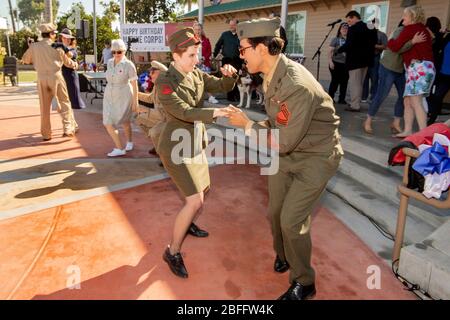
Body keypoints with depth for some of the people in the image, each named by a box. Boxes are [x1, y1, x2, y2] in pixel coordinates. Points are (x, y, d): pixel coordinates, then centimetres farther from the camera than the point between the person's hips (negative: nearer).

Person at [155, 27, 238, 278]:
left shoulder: (197, 75, 1)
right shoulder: (165, 83, -20)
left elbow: (223, 87, 2)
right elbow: (184, 112, -31)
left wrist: (230, 74, -20)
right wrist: (214, 113, -44)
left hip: (196, 144, 8)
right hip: (176, 147, -8)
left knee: (204, 188, 22)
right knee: (195, 201, -14)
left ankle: (188, 224, 49)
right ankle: (173, 252, 3)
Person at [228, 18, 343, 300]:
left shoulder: (297, 86, -32)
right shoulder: (273, 73, -4)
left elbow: (283, 142, -27)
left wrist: (247, 124, -18)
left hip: (315, 157, -8)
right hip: (286, 152, 8)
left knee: (292, 221, -5)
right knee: (275, 212, 14)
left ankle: (304, 284, 20)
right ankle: (283, 256, 43)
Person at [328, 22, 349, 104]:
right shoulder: (335, 39, 2)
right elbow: (330, 51, -3)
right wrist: (330, 61, -13)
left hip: (346, 64, 3)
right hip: (336, 63, -3)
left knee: (344, 82, 4)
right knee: (335, 81, -2)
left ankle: (342, 99, 12)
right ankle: (330, 98, 7)